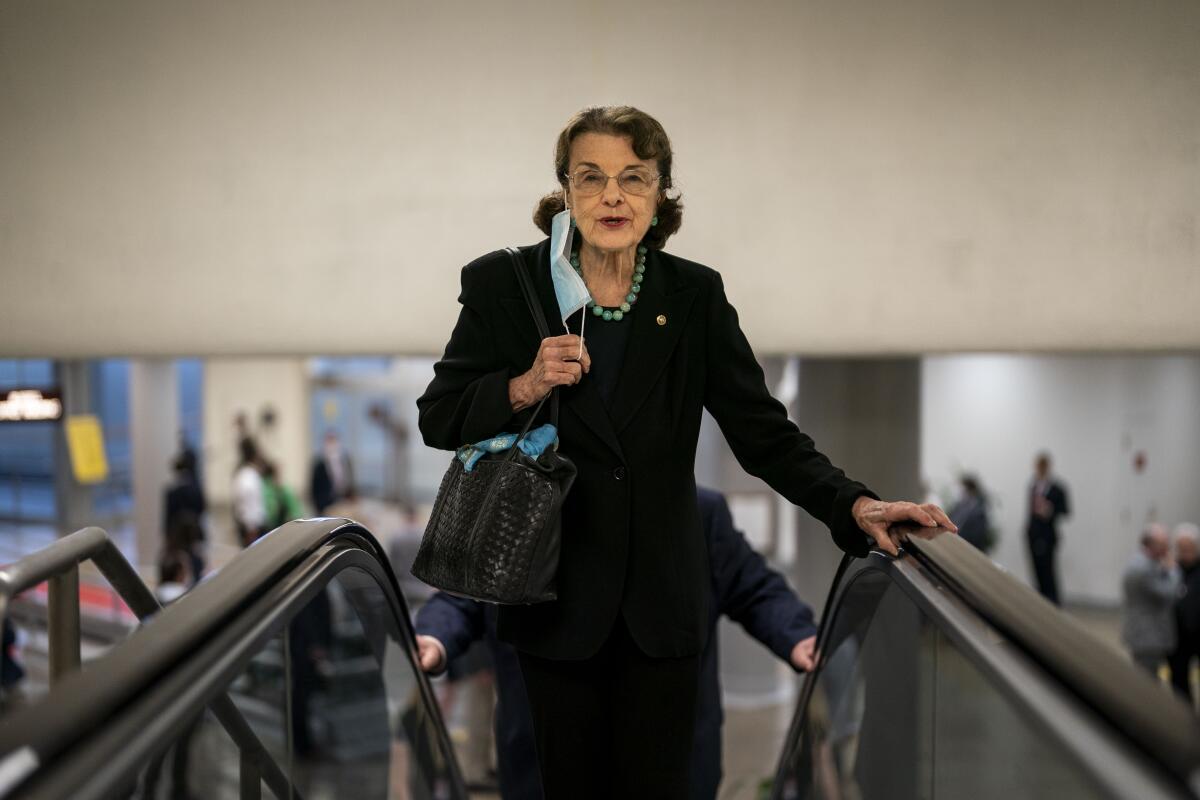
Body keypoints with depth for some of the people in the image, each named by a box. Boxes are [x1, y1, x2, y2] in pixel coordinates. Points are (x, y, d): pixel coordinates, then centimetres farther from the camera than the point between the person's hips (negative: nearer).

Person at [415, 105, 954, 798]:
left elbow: (765, 433, 0)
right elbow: (438, 418, 2)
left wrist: (856, 507, -16)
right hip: (557, 597, -1)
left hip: (663, 601, 1)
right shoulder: (502, 285, -2)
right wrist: (525, 388, -17)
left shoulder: (696, 296, 2)